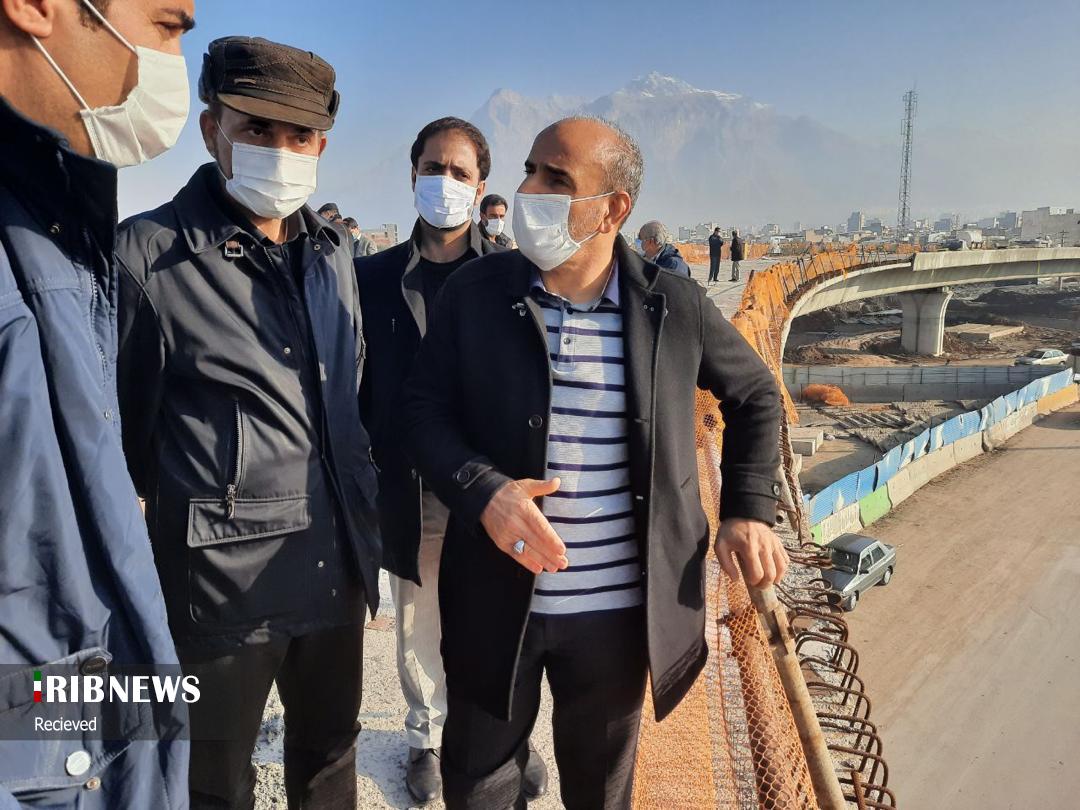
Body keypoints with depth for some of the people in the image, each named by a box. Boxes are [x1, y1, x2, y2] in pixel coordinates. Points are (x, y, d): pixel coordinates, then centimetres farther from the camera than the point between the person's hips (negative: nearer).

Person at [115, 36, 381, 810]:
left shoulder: (336, 251, 5)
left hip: (336, 567, 5)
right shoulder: (147, 253, -12)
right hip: (223, 575, -4)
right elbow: (123, 431, -8)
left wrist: (366, 527, 13)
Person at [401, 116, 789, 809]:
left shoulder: (675, 305, -6)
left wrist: (750, 510, -2)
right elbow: (425, 410, -4)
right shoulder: (475, 291, -7)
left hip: (621, 611, 0)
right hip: (497, 603, 0)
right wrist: (482, 490, -22)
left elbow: (756, 395, 9)